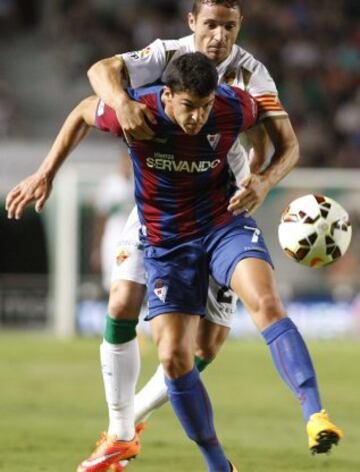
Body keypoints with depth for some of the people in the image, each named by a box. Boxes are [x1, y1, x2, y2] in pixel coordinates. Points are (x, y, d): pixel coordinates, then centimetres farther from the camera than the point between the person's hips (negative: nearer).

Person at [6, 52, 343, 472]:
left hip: (223, 224, -1)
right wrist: (45, 175, 6)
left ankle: (314, 415, -38)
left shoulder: (233, 108, -18)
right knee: (174, 358, -8)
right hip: (165, 243, 1)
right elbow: (82, 113, 4)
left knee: (266, 302, -30)